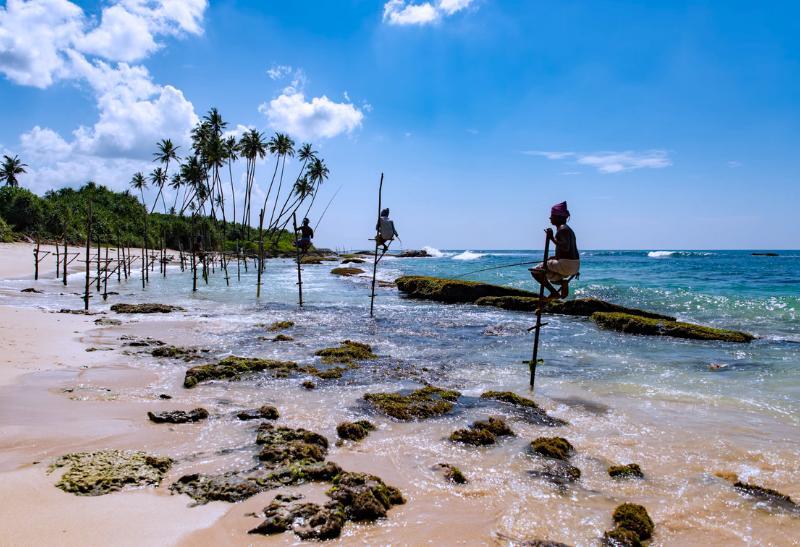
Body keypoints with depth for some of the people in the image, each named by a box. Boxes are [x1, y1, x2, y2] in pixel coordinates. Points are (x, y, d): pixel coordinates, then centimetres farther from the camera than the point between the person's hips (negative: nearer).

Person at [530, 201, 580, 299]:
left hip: (566, 264, -10)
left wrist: (552, 238, -23)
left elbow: (565, 248, -26)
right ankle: (563, 281, 7)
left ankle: (554, 292, -10)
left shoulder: (562, 229, -13)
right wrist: (554, 257, 18)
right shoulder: (567, 228, 18)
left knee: (535, 271, -6)